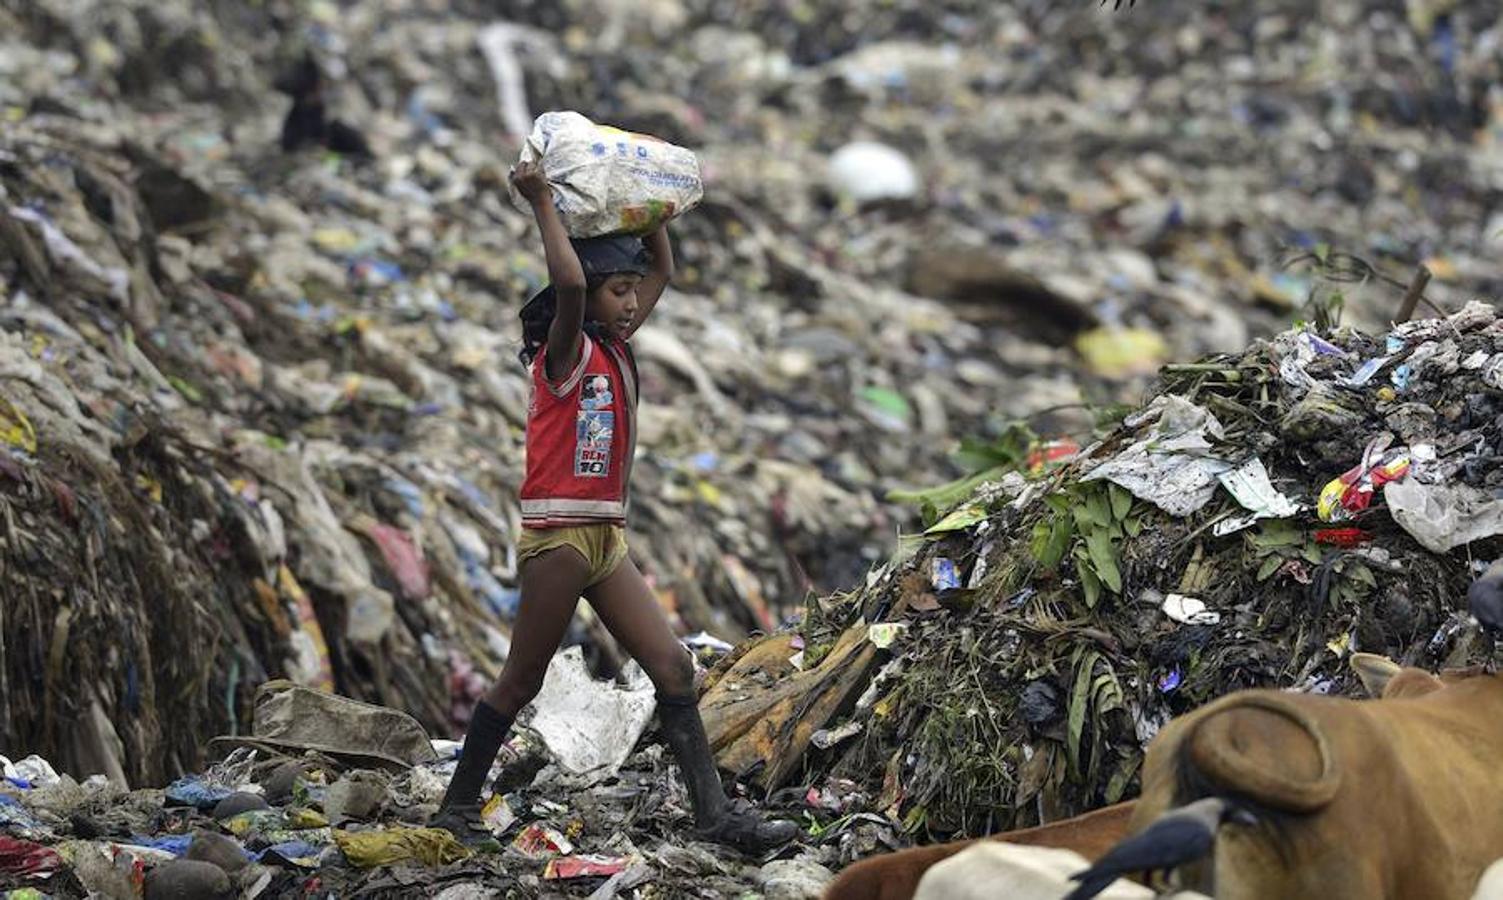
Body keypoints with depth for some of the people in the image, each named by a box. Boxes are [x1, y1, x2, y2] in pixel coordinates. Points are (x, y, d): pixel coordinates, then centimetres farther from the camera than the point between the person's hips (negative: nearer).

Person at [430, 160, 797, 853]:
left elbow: (663, 271, 23)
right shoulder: (566, 351, -9)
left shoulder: (617, 350, 13)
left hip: (607, 536, 8)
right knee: (521, 682, 0)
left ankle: (715, 813, 0)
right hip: (558, 534, -8)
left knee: (673, 668, 1)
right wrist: (542, 204, -22)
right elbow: (569, 282, -30)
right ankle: (457, 807, 10)